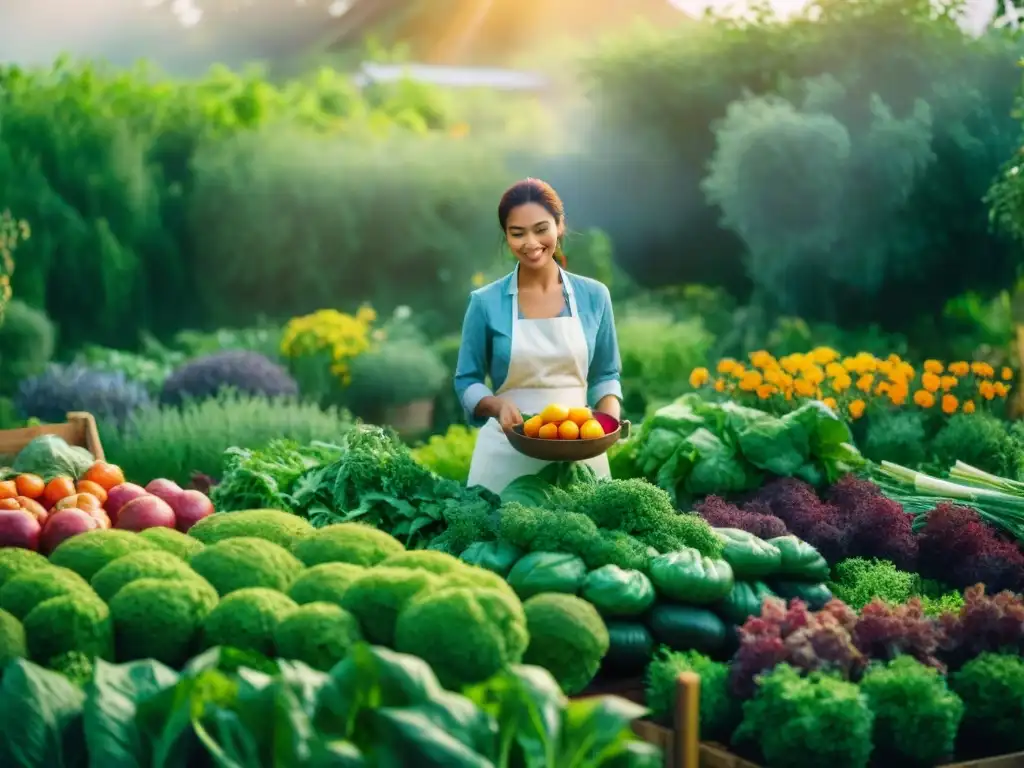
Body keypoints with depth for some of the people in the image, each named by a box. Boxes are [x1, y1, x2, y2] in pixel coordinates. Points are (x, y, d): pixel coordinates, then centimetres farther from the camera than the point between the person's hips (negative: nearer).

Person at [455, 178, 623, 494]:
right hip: (506, 455, -1)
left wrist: (610, 417, -9)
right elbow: (467, 381, 3)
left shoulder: (594, 296, 3)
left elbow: (605, 374, 11)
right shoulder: (486, 303, -2)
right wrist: (498, 405, -18)